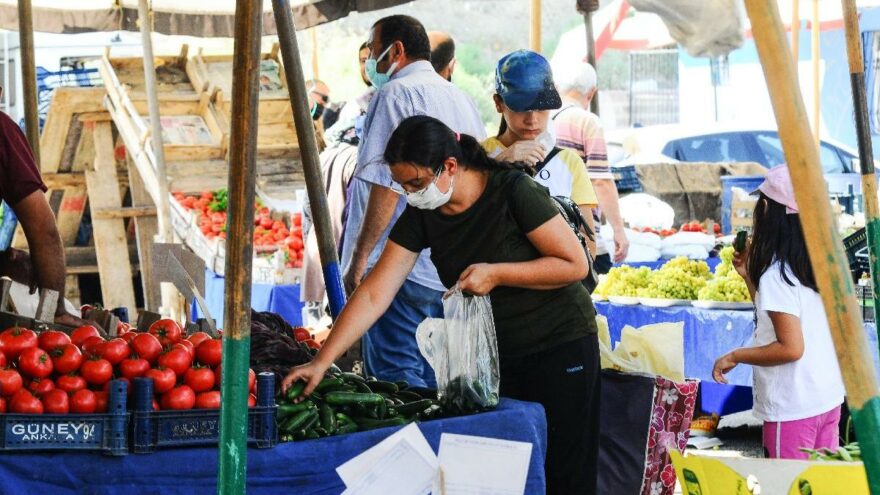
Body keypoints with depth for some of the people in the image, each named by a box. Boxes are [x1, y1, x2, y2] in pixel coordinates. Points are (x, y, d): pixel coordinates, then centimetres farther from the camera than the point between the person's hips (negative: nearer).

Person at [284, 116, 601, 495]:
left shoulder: (512, 191, -19)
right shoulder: (421, 215, -4)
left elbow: (575, 264, -17)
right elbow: (374, 295, -8)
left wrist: (496, 274, -25)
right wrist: (321, 362, -15)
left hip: (559, 346, -5)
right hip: (491, 354, 5)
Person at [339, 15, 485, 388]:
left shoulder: (397, 94, -7)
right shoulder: (462, 99, 19)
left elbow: (385, 183, -16)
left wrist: (359, 259, -14)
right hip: (453, 273, 9)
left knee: (397, 380, -8)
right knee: (435, 382, 13)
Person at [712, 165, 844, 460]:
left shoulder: (776, 275, -17)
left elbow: (790, 347, -21)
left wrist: (734, 357, -11)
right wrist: (749, 276, 16)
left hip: (793, 409, -8)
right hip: (829, 399, 8)